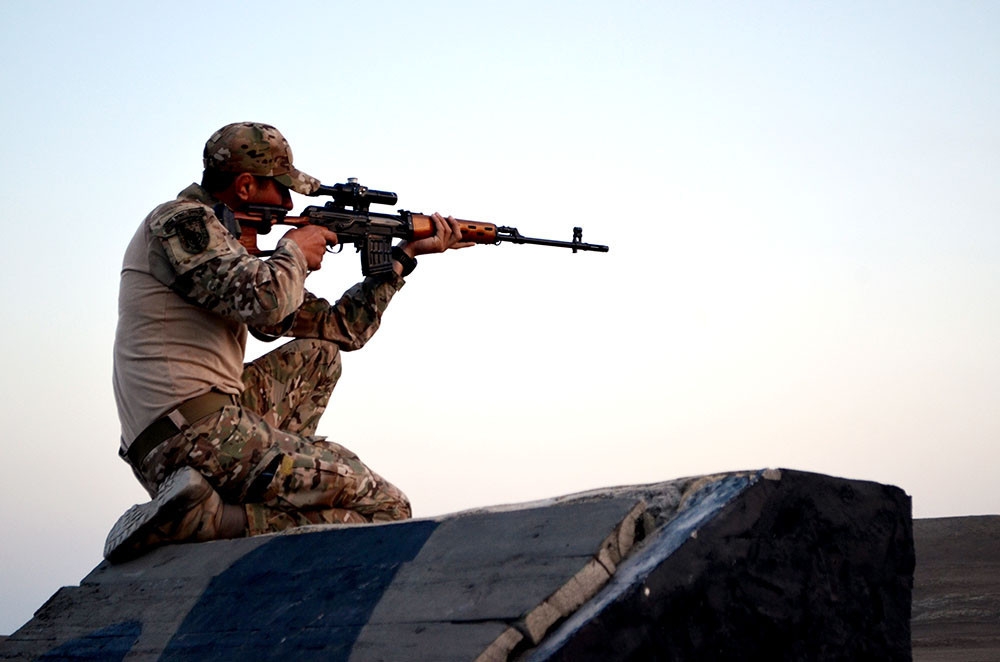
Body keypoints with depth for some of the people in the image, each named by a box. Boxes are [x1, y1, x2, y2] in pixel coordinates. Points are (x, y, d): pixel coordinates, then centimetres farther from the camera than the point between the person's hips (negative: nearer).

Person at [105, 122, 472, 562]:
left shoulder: (223, 245, 23)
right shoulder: (182, 221, -4)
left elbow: (340, 328, 25)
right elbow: (265, 302, -23)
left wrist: (405, 254, 26)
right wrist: (294, 251, -1)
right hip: (197, 437, -10)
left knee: (318, 354, 27)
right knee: (385, 509, -8)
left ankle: (274, 471, 7)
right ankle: (204, 519, -18)